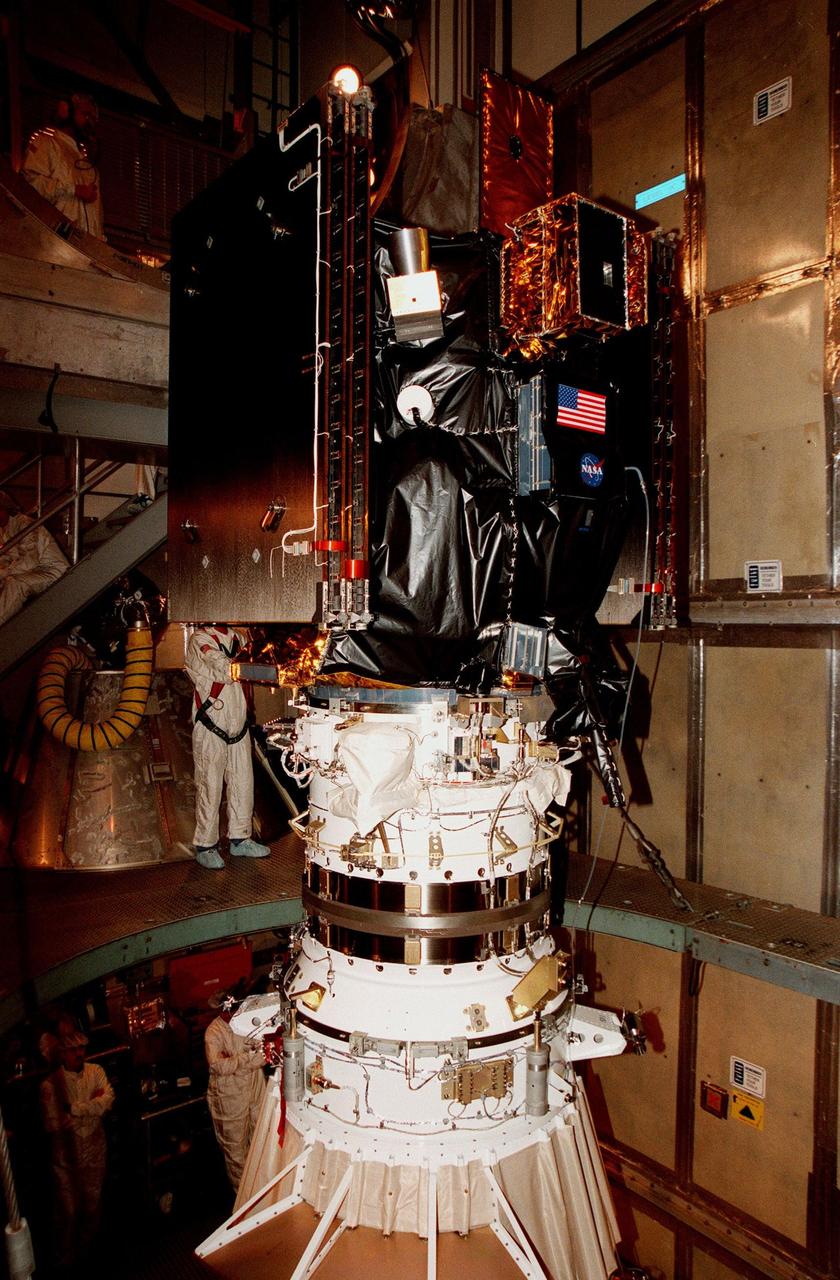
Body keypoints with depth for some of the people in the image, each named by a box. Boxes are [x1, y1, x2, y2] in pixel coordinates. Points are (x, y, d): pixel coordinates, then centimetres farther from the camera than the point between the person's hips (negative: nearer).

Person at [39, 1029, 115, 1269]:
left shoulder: (95, 1071, -7)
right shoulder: (50, 1084, -18)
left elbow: (108, 1099, -19)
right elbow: (52, 1124, -22)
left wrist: (74, 1109, -25)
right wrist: (92, 1106, -20)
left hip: (95, 1150, 3)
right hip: (67, 1156, -3)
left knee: (93, 1203, 20)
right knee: (68, 1209, 10)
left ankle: (87, 1247, 45)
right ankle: (66, 1257, 36)